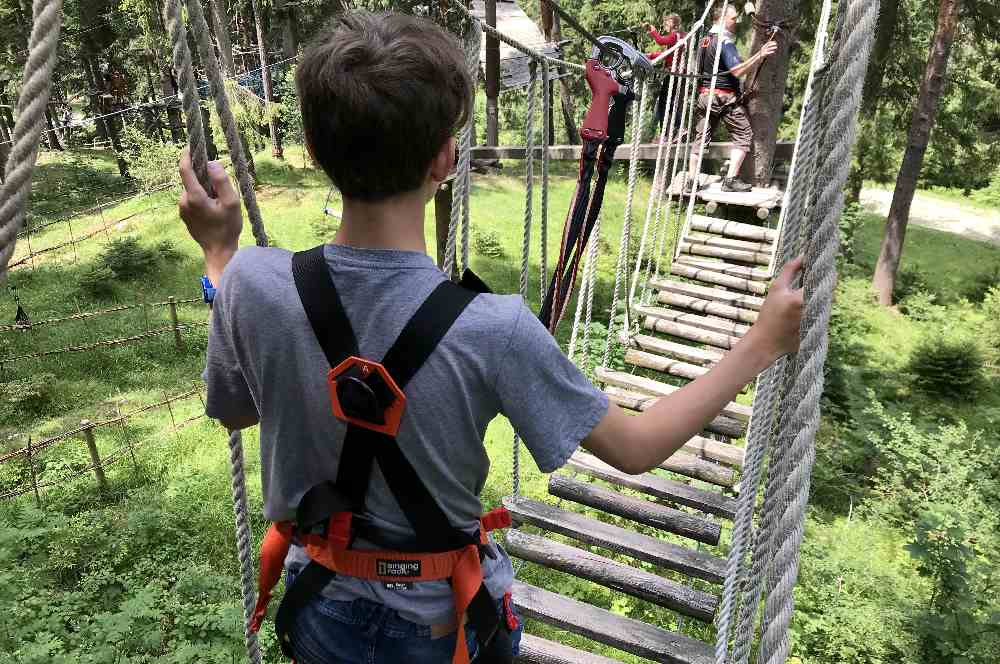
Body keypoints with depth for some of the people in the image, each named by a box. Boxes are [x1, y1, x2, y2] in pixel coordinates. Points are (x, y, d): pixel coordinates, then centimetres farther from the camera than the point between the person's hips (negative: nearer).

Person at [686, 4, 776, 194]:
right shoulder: (725, 41, -14)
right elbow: (737, 70, -25)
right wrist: (760, 55, -29)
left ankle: (691, 182, 6)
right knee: (744, 135, 1)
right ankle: (731, 180, -6)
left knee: (702, 137, 10)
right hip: (725, 97, -8)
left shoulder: (704, 41, 13)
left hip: (705, 94, 8)